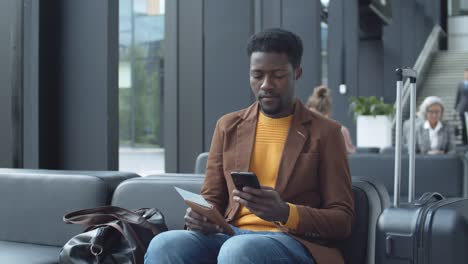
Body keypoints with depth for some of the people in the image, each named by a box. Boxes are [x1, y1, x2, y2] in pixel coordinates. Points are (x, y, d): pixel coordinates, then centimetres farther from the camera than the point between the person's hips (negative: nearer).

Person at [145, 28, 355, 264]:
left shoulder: (325, 133, 5)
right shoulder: (228, 127, 17)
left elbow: (343, 220, 1)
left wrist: (285, 213, -18)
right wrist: (201, 216, -7)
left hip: (295, 241, -3)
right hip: (232, 235, 4)